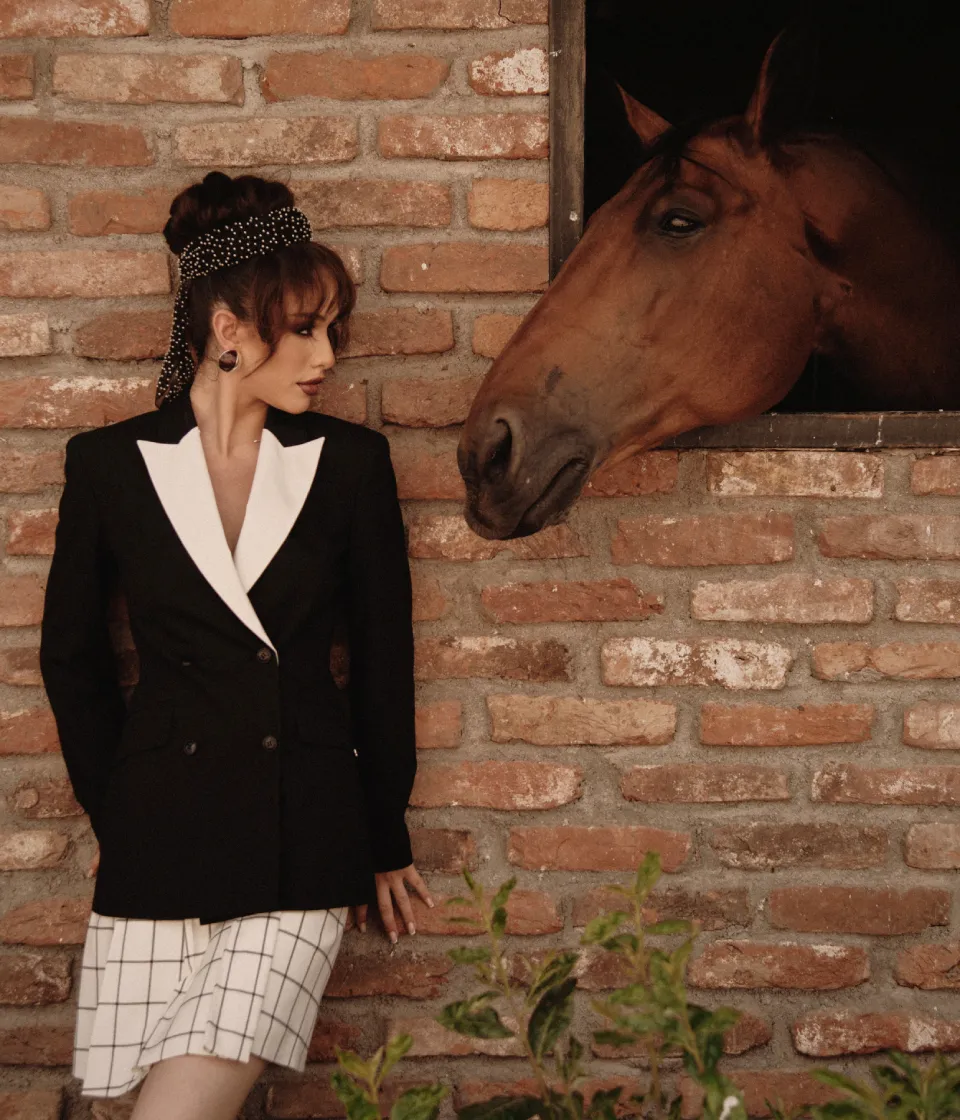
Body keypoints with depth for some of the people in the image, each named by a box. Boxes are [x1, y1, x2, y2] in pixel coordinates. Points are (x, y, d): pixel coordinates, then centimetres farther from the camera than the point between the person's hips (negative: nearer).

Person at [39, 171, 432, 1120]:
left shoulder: (349, 461, 3)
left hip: (307, 831, 0)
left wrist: (385, 840, 13)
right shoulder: (109, 464, 2)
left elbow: (383, 657, 9)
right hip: (158, 834, 1)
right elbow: (70, 654, 12)